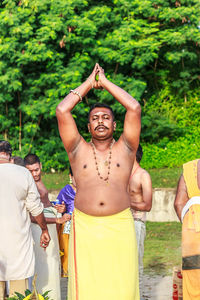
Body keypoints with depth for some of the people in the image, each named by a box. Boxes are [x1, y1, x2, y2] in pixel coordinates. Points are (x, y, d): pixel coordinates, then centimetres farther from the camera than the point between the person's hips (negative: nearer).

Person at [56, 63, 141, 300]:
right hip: (85, 227, 0)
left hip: (120, 227, 0)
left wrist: (105, 82, 10)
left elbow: (134, 108, 1)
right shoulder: (78, 150, 11)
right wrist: (89, 83, 12)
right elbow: (62, 110, 3)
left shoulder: (125, 149, 10)